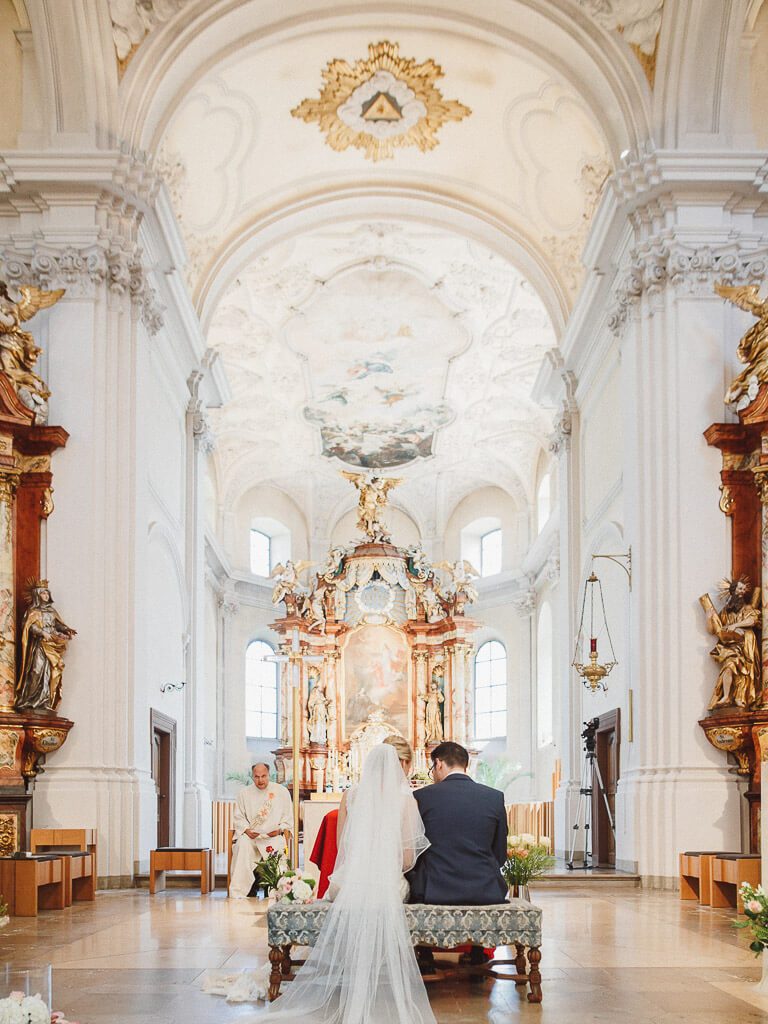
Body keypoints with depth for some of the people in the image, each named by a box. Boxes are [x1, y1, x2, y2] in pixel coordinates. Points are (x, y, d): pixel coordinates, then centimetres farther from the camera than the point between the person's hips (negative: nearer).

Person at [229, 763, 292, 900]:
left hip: (273, 835, -1)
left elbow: (288, 818, 9)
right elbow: (238, 817, 10)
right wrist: (246, 829, -9)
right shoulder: (244, 793, 11)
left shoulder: (282, 792, 8)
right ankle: (238, 892, -33)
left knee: (276, 848, -34)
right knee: (242, 845, -32)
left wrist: (279, 829, -9)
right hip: (250, 835, 1)